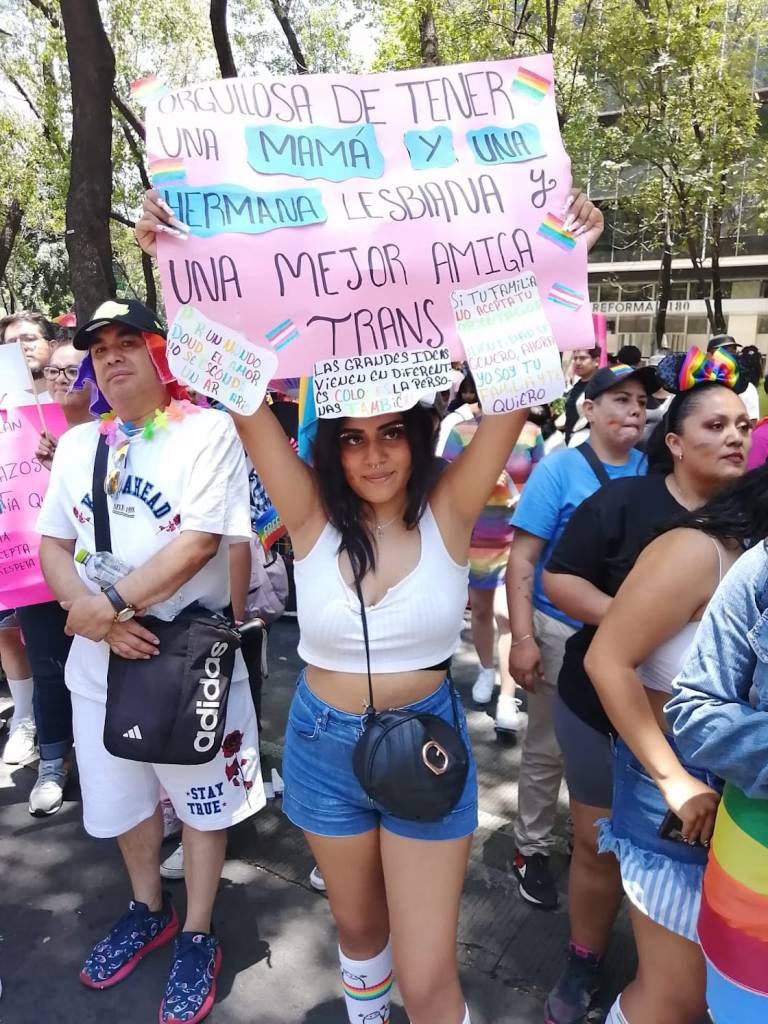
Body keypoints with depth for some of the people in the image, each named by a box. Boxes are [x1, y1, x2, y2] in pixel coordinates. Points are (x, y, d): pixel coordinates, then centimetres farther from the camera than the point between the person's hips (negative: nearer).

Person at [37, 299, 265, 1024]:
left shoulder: (208, 431, -12)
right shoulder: (76, 444, 6)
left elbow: (200, 542, -20)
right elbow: (52, 545, 6)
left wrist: (110, 602, -19)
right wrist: (90, 612, -12)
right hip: (100, 659, 6)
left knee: (201, 797, 12)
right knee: (120, 794, 21)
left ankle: (197, 937, 35)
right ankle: (148, 910, 48)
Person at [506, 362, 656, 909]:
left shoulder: (651, 472, 1)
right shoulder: (559, 468, -10)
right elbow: (522, 559, -13)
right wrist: (523, 638, -18)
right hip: (563, 633, -4)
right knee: (548, 750, 10)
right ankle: (533, 849, 31)